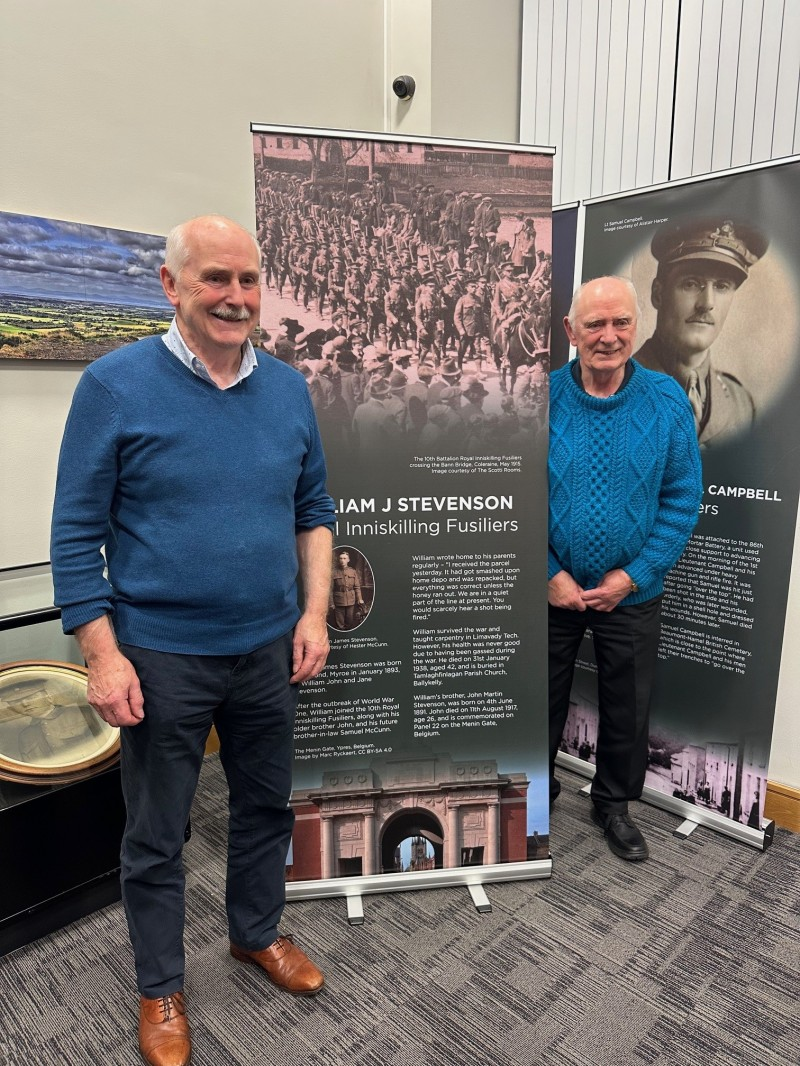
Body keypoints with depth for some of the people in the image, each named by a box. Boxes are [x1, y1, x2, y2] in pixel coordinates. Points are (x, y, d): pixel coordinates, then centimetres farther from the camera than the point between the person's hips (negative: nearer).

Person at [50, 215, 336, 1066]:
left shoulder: (288, 388, 2)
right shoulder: (116, 384, -10)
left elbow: (314, 509, 8)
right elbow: (77, 531, -8)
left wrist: (314, 612, 0)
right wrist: (102, 655, -12)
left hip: (269, 648, 4)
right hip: (162, 656, -3)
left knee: (267, 804, 21)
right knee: (155, 836, 14)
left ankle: (257, 933, 48)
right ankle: (159, 988, 39)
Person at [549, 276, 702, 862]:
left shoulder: (668, 400, -8)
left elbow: (682, 498, -6)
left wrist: (633, 575, -12)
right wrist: (550, 574, -14)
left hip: (632, 594, 1)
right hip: (552, 588, 0)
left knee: (629, 708, 17)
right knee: (541, 702, 17)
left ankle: (614, 803, 42)